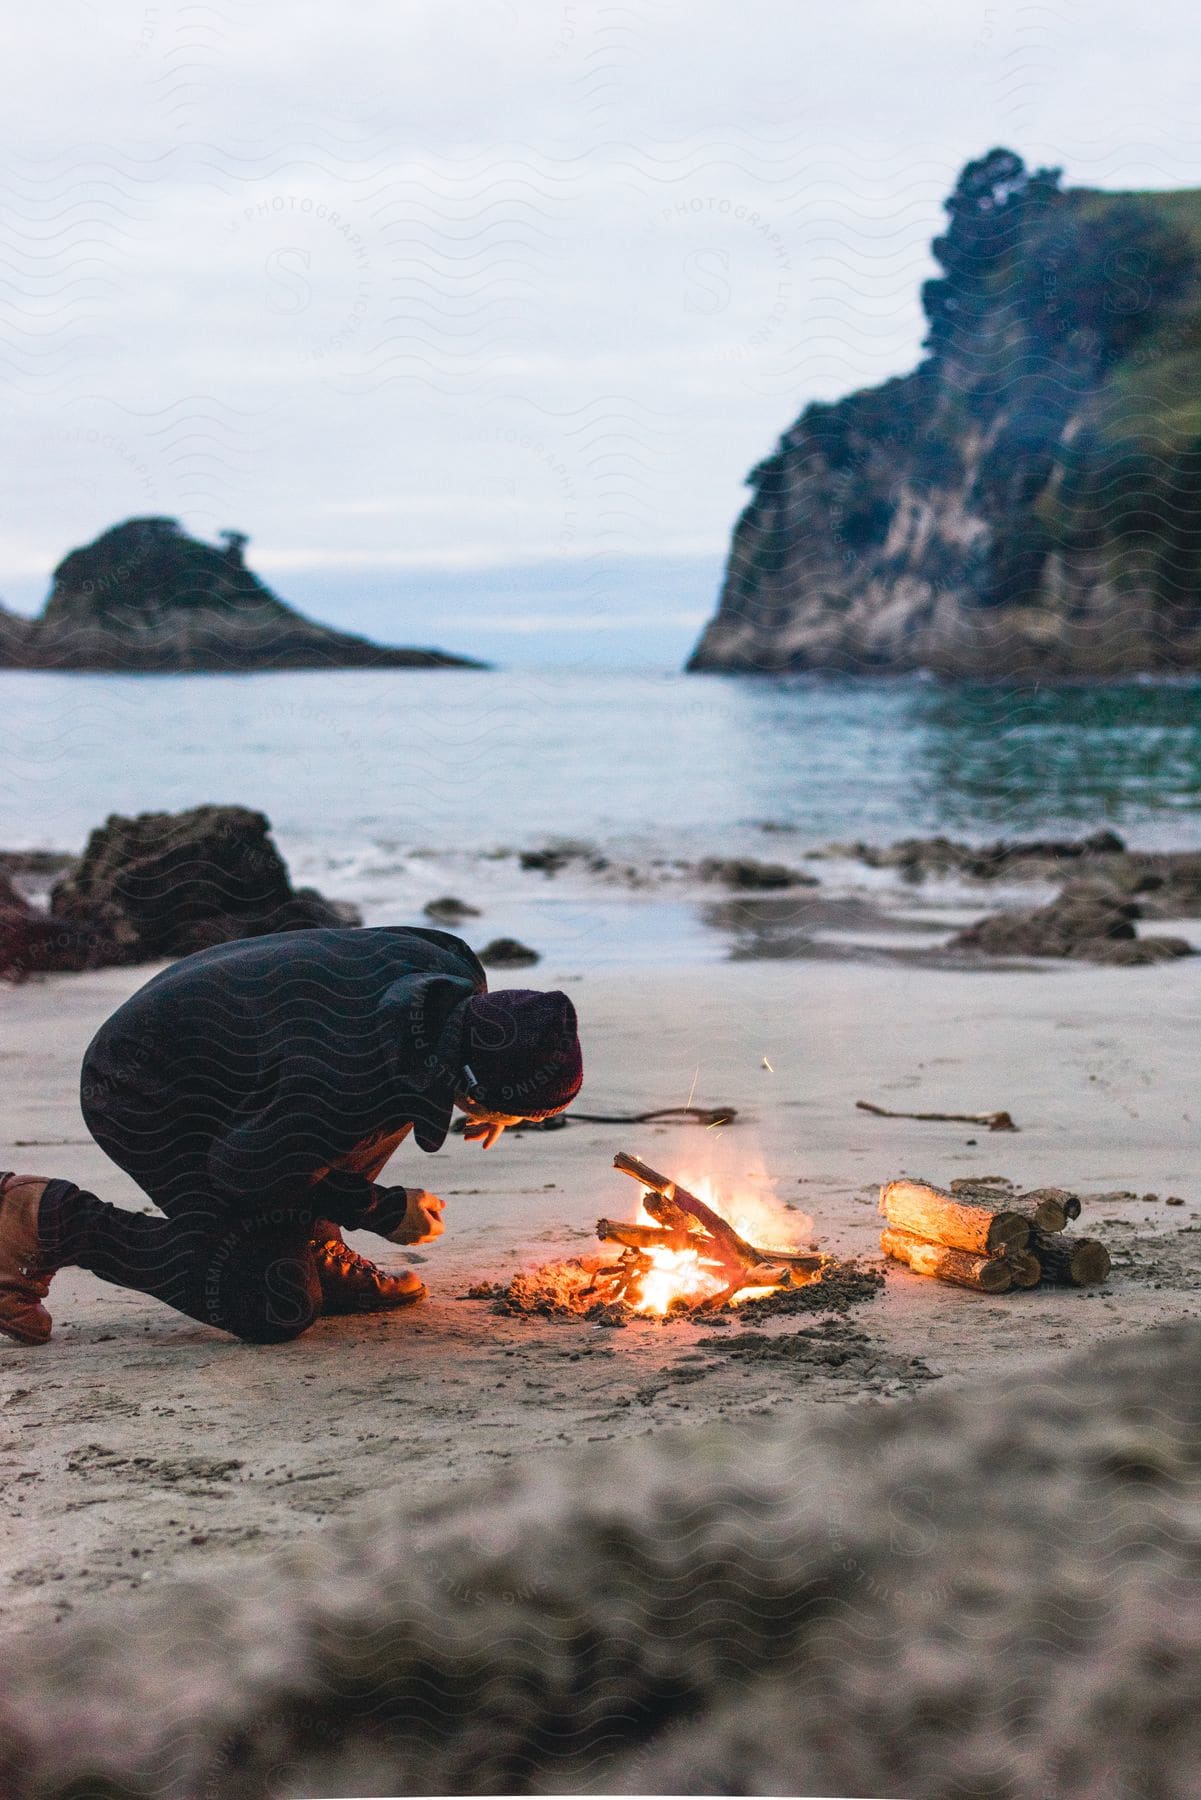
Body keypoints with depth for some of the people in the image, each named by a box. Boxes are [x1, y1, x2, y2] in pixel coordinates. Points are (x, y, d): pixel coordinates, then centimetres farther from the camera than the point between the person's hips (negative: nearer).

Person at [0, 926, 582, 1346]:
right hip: (143, 1101, -9)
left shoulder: (456, 980, -13)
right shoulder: (346, 1094, -37)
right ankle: (48, 1219, -8)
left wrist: (486, 1102, -1)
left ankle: (317, 1259, 8)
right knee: (276, 1308, -15)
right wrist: (386, 1213, -11)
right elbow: (243, 1175, -20)